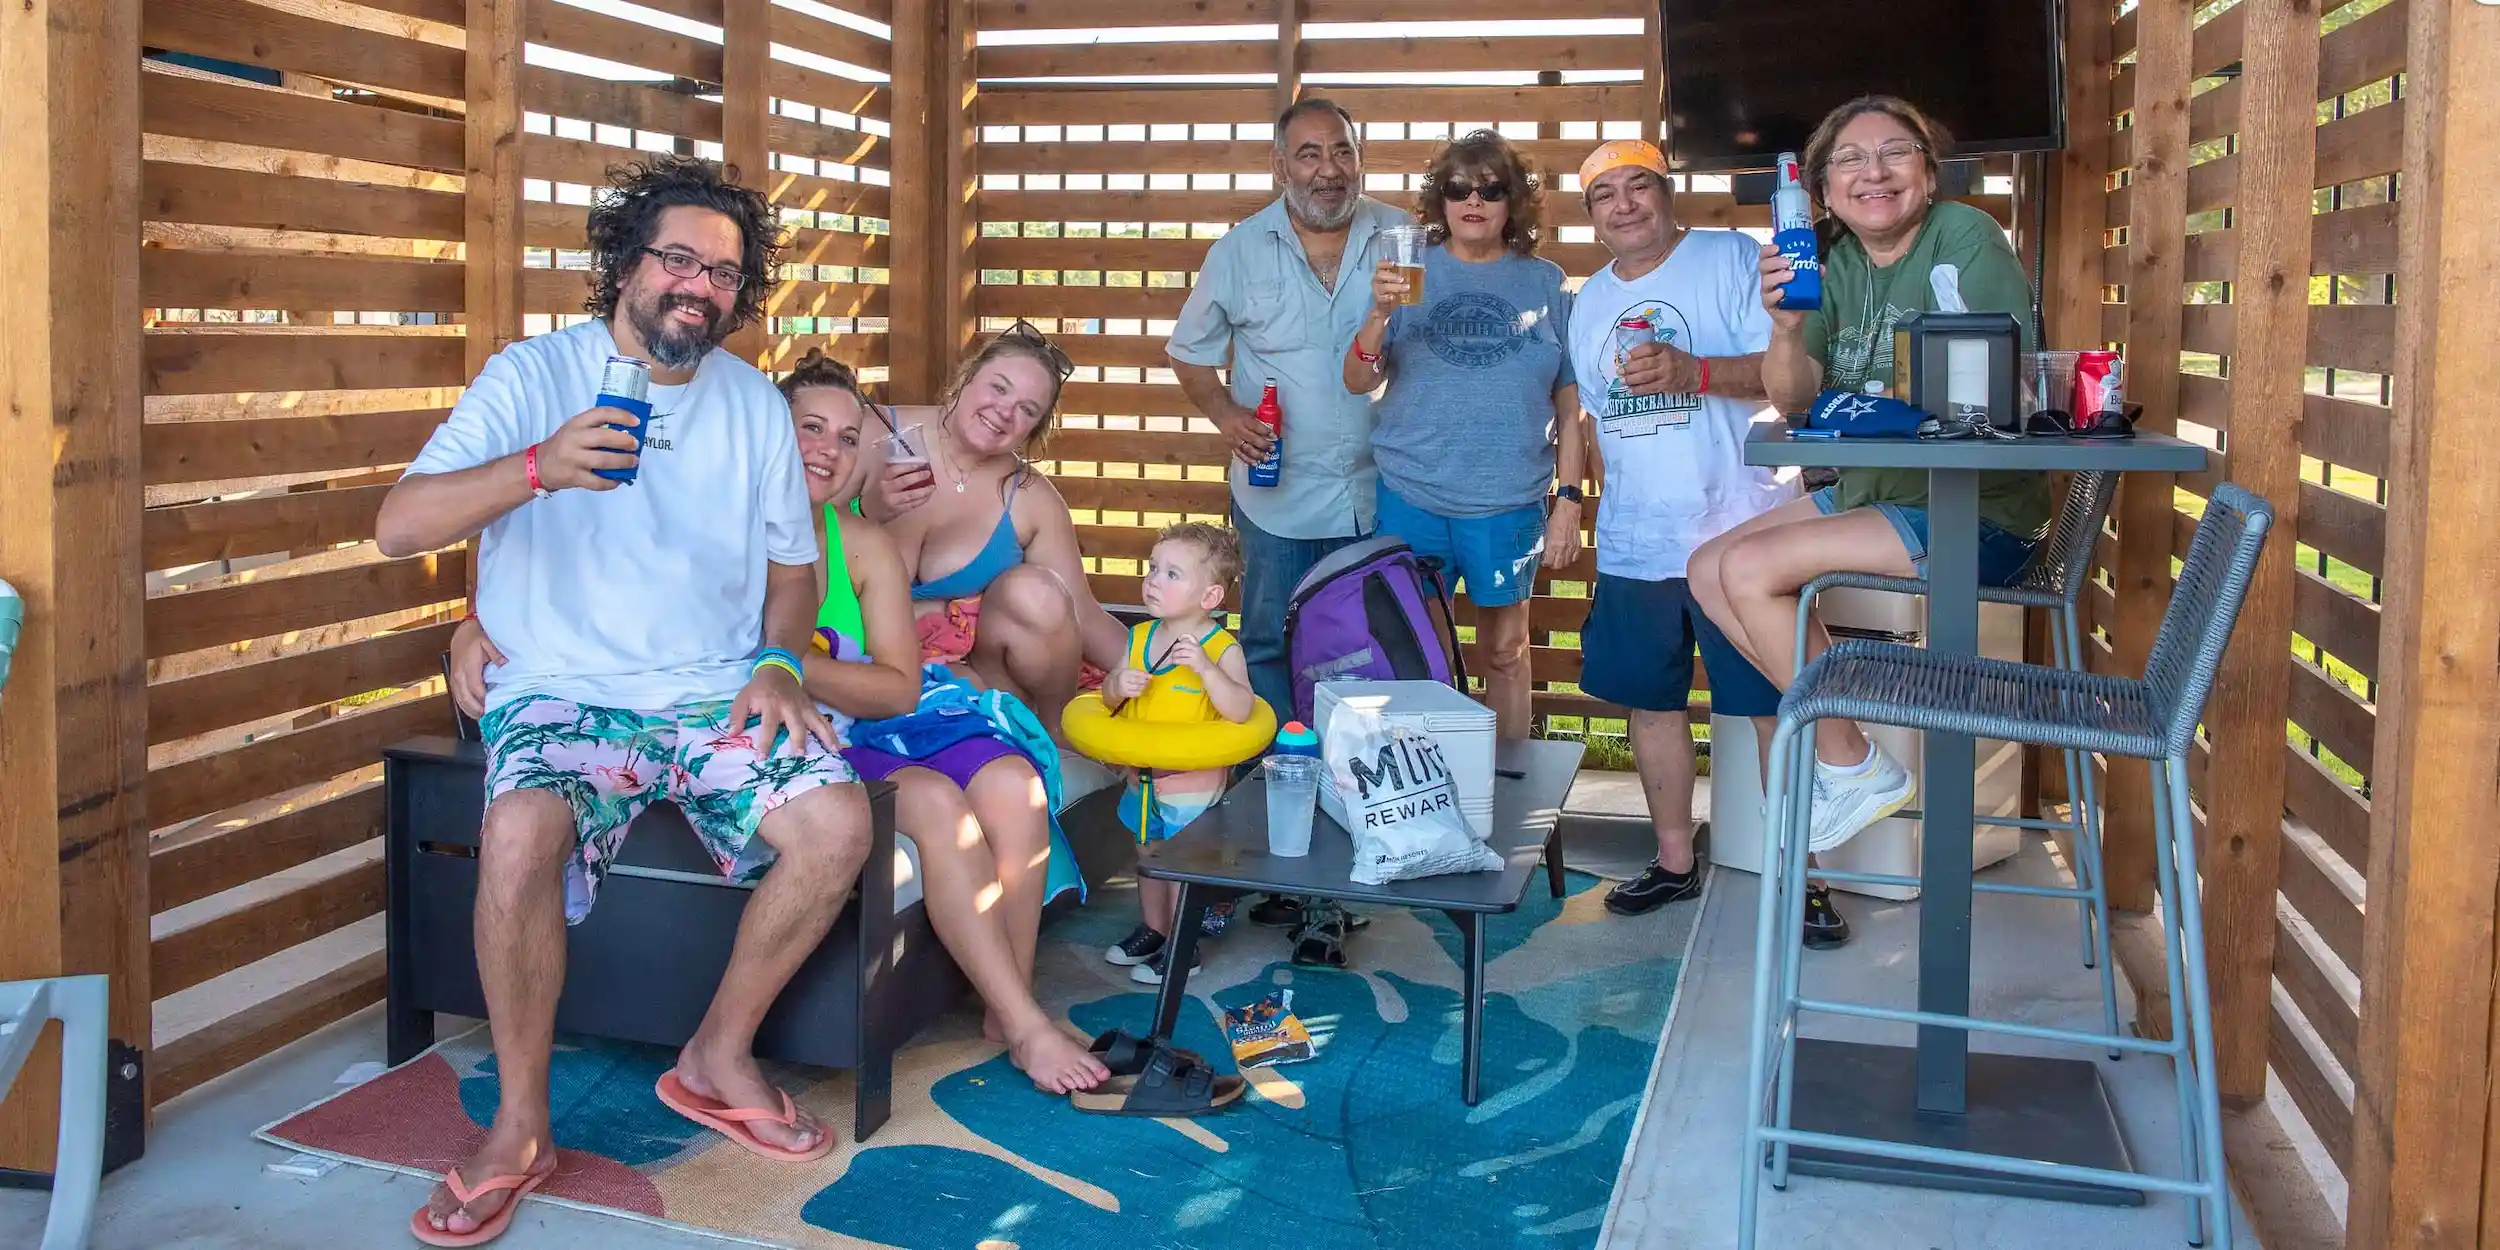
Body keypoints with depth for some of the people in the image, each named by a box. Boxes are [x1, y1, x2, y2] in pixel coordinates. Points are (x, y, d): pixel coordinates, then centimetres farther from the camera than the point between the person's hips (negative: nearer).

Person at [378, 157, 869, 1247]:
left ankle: (720, 1056, 1)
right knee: (521, 835, -34)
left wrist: (778, 663, -3)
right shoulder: (534, 373, -1)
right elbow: (398, 526, -11)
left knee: (838, 822, -24)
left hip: (714, 692, 3)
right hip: (563, 691, -3)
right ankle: (520, 1124, -12)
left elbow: (792, 564, 18)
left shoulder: (753, 402, 11)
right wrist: (537, 468, -28)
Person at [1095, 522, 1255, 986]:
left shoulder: (1222, 648, -16)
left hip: (1193, 780, -6)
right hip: (1143, 776, 6)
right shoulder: (1140, 638, 1)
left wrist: (1205, 668, -37)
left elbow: (1240, 711, -27)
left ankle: (1180, 948, 21)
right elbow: (1109, 699, 7)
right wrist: (1119, 684, -15)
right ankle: (1152, 929, 40)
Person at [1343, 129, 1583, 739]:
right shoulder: (1411, 271, 3)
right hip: (1411, 496, 1)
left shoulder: (1545, 284, 3)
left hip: (1508, 501, 0)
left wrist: (1569, 501, 0)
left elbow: (1569, 404, 4)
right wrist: (1380, 315, -20)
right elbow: (1359, 381, -3)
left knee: (1504, 651, 11)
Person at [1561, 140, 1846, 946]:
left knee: (1776, 706, -2)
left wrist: (1692, 371, -28)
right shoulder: (1590, 300, 15)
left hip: (1738, 535, -6)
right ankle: (1675, 861, 27)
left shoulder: (1732, 259, -4)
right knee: (1650, 701, 12)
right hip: (1634, 544, 6)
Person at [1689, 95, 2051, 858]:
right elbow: (1792, 398, -2)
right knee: (1708, 570, 2)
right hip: (1867, 492, 8)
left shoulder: (1964, 237, -12)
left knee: (1750, 568, -20)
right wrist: (1788, 327, -19)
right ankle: (1833, 735, 6)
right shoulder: (1838, 266, 8)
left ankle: (1855, 767, -5)